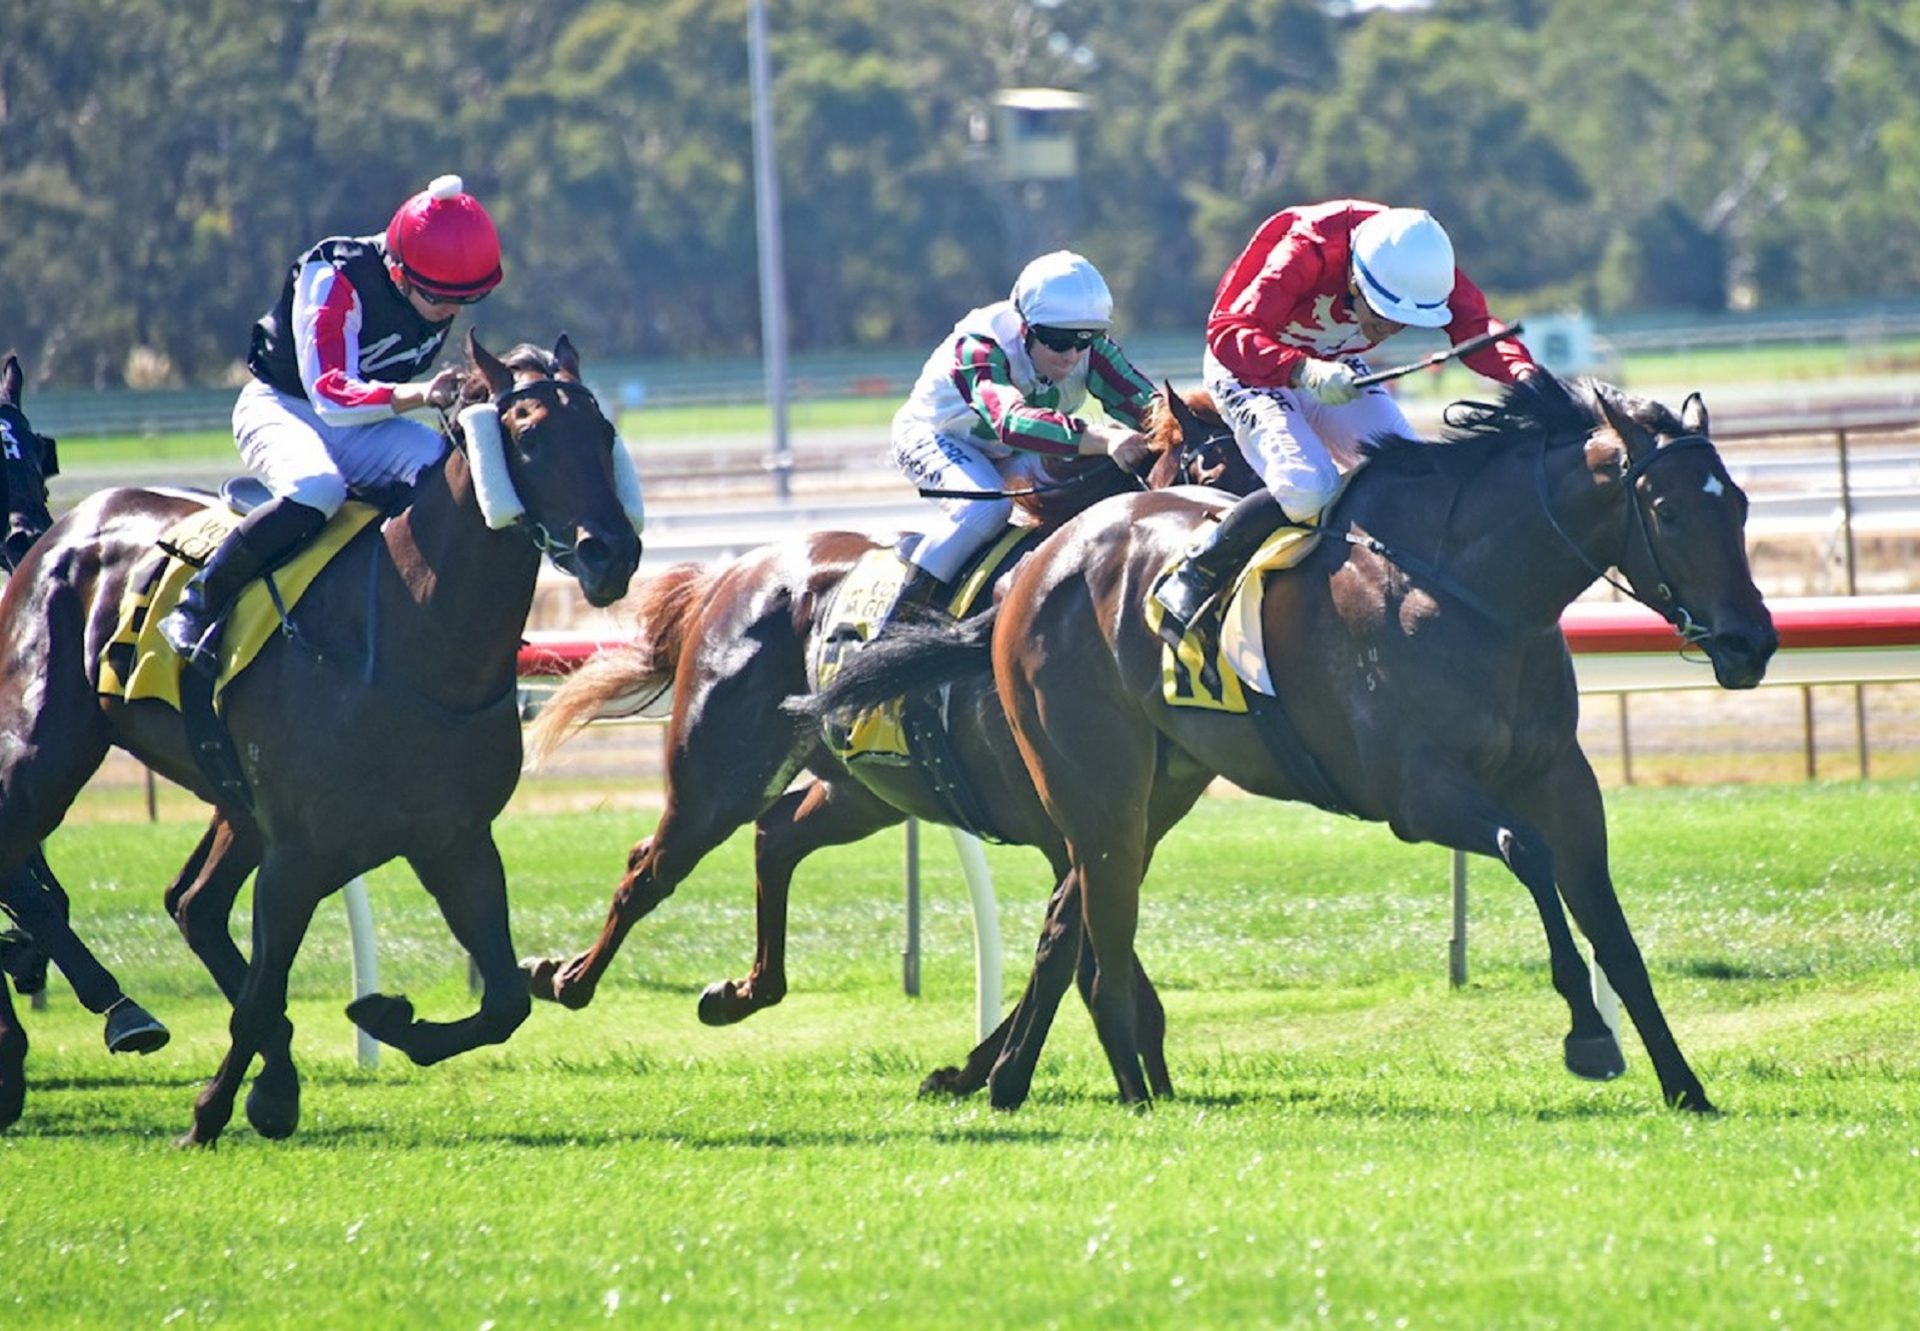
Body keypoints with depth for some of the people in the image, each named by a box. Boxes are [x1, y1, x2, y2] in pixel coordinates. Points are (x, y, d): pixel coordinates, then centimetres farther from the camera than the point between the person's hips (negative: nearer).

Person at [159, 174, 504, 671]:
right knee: (318, 488, -38)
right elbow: (331, 395, -38)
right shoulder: (334, 282, -28)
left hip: (362, 425, 6)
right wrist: (417, 396, -51)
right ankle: (197, 607, -27)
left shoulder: (443, 284, -7)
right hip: (281, 408, -6)